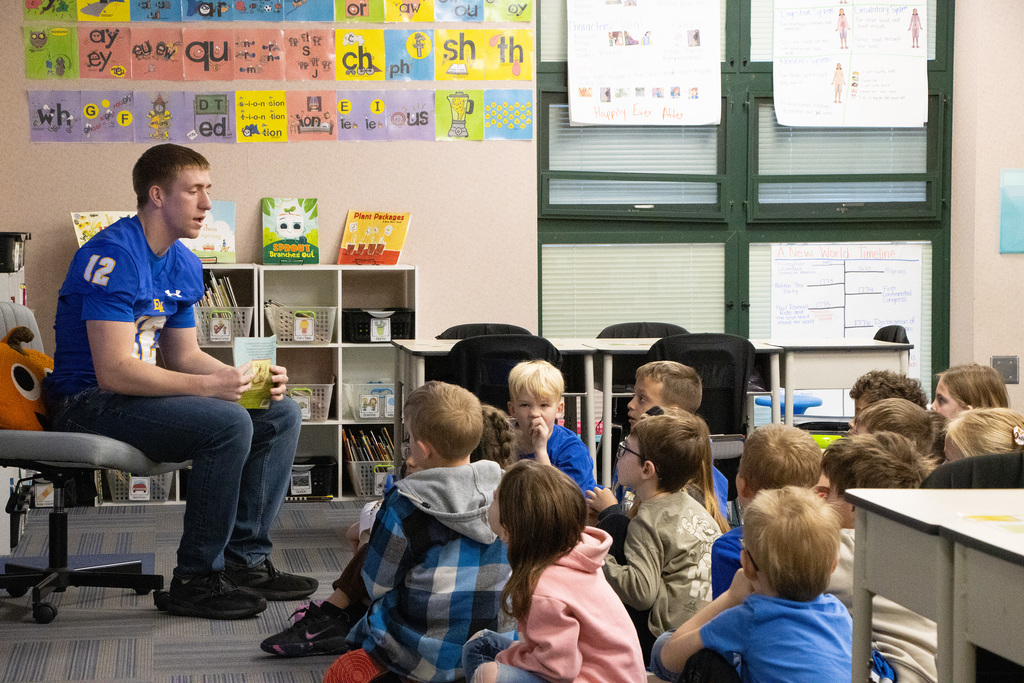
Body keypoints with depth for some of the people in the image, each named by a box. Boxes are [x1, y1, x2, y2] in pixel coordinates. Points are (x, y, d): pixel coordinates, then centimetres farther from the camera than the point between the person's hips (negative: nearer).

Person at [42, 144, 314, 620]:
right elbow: (113, 371, -26)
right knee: (228, 423, -29)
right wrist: (212, 385, -27)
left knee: (282, 414, 2)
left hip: (139, 394, 10)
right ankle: (195, 581, -18)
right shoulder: (113, 256, -19)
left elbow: (185, 356, 14)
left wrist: (245, 378, -5)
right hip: (89, 403, -10)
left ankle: (245, 561, 3)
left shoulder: (184, 265, 11)